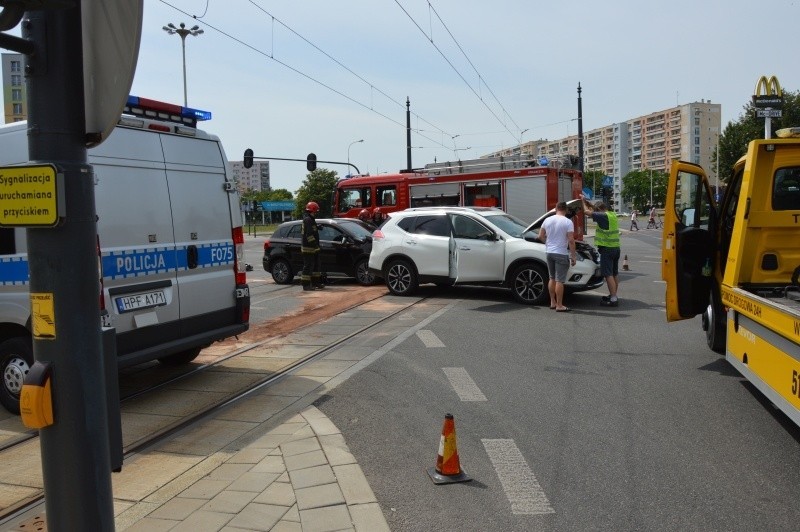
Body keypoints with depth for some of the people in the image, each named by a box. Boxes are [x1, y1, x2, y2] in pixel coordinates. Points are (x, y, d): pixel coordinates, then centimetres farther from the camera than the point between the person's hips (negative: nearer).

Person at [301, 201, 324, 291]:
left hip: (312, 248, 11)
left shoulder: (310, 219, 18)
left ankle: (316, 283, 23)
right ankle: (306, 285, -4)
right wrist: (315, 244, -23)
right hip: (308, 247, -11)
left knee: (316, 265, 16)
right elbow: (309, 234, -23)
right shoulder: (307, 220, -16)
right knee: (308, 266, -7)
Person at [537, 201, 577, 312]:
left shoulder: (547, 220, 5)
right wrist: (573, 256, -10)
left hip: (549, 252, 6)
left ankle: (552, 302, 22)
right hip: (561, 254, -6)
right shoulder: (568, 222, -11)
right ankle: (559, 306, 1)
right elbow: (571, 240, -15)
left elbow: (540, 236, 9)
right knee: (560, 280, -2)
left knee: (552, 278, 17)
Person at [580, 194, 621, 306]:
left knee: (608, 274, -8)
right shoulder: (613, 215, 13)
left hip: (607, 249, -9)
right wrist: (588, 202, 26)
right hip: (616, 248, 9)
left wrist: (584, 201, 2)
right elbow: (595, 210, 28)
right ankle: (613, 295, 25)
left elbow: (587, 211, -13)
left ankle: (613, 299, -11)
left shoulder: (603, 216, -14)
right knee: (615, 273, 15)